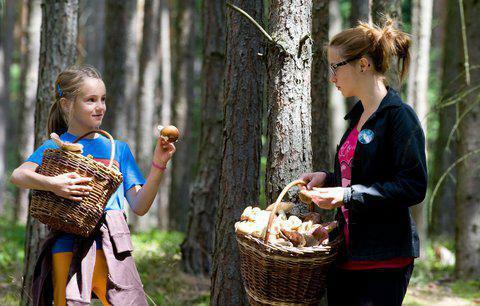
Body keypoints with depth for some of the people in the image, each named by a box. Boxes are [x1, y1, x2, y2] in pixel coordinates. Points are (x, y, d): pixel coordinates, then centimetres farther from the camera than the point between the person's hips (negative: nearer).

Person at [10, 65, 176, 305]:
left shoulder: (118, 149, 17)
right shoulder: (55, 147, 7)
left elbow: (139, 207, 11)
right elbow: (18, 175, -12)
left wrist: (158, 165, 0)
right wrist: (51, 184, -29)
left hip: (112, 249, 3)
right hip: (69, 248, -3)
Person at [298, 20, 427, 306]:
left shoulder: (400, 116, -11)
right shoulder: (358, 116, 16)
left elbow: (413, 187, -17)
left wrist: (348, 195, -20)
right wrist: (328, 178, 10)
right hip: (347, 255, 8)